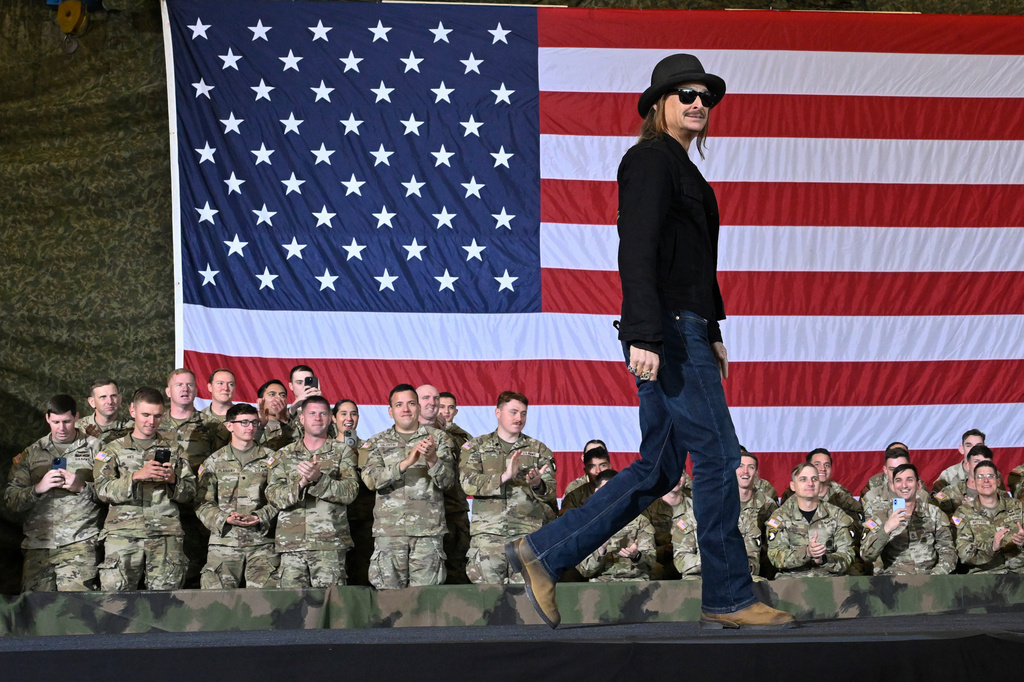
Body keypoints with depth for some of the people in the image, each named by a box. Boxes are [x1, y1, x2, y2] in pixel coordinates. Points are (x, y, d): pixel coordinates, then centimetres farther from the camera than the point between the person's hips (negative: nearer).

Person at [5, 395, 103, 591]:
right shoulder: (31, 454, 17)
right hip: (37, 544, 3)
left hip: (79, 543, -3)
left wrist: (82, 487, -12)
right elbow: (10, 499, 11)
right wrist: (38, 488, -6)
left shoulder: (95, 448, 9)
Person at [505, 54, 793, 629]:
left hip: (685, 330, 10)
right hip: (666, 331, -10)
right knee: (718, 456, -6)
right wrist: (643, 335, -26)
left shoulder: (681, 168, 22)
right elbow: (637, 250, -18)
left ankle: (544, 553, 11)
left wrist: (712, 332, 27)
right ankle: (728, 598, 2)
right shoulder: (650, 160, -8)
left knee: (658, 469, 9)